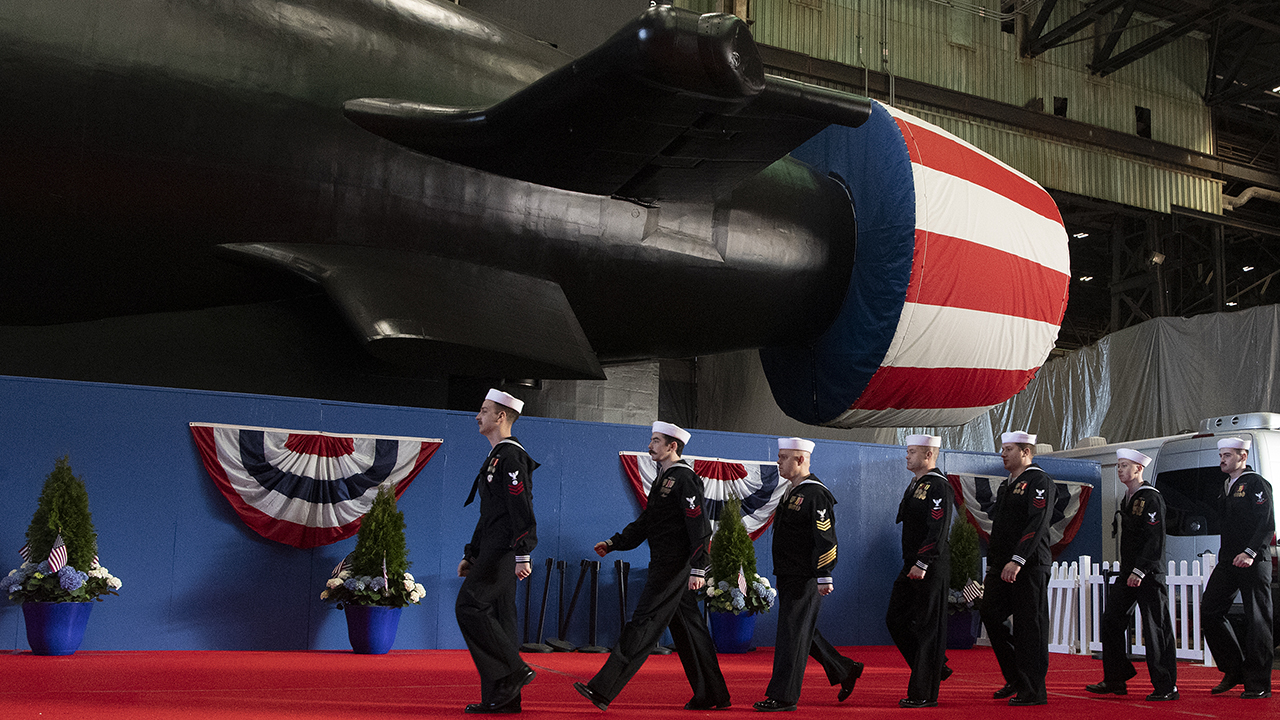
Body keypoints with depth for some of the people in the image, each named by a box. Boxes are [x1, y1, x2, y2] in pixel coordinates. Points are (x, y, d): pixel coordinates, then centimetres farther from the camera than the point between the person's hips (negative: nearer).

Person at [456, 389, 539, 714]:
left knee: (469, 605, -15)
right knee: (496, 617, 8)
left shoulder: (511, 456, -11)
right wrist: (471, 555, 24)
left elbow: (522, 509, -19)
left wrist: (522, 556, -24)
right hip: (493, 552, 10)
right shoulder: (496, 457, 21)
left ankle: (514, 669, -11)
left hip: (505, 552, -10)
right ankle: (503, 697, 10)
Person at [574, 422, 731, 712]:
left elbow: (700, 527, -18)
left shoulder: (684, 479, -12)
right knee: (687, 628, 12)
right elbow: (646, 522, 21)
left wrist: (698, 569, -23)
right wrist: (613, 543, 10)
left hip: (674, 566, -10)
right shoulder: (663, 478, 18)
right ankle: (711, 695, 19)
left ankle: (603, 690, -13)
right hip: (664, 565, 10)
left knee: (644, 625, -11)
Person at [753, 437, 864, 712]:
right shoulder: (792, 491, 15)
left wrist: (824, 577, -22)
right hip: (788, 576, 10)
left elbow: (826, 539, -19)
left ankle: (783, 696, 0)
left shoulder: (815, 494, -15)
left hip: (805, 578, -10)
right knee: (801, 632, 15)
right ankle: (846, 671, 28)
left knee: (793, 633, -5)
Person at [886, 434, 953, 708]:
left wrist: (922, 564, -24)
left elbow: (938, 531, -21)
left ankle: (925, 694, 3)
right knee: (895, 619, 10)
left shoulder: (939, 486, -14)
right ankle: (936, 666, 23)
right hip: (912, 566, 10)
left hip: (930, 570, -10)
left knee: (928, 628, -3)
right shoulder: (916, 485, 16)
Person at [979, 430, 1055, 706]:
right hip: (1002, 566, 9)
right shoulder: (1006, 485, 20)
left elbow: (1037, 525, -19)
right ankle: (1016, 679, 17)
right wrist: (992, 564, 19)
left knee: (1029, 626, -4)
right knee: (990, 613, 5)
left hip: (1029, 567, -9)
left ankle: (1034, 691, 3)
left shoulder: (1039, 481, -8)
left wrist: (1017, 560, -25)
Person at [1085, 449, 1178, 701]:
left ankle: (1166, 687, 4)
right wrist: (1127, 571, 17)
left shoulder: (1151, 498, -13)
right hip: (1128, 573, 9)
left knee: (1155, 628, -4)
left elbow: (1155, 539, -18)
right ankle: (1115, 680, 14)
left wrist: (1140, 571, -22)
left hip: (1149, 574, -9)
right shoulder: (1127, 499, 15)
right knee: (1111, 621, 7)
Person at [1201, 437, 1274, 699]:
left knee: (1256, 620, -2)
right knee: (1209, 611, 2)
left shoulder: (1256, 484, -7)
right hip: (1228, 561, 8)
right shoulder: (1226, 487, 18)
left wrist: (1250, 552, -25)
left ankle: (1258, 683, 4)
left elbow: (1267, 524, -15)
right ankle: (1234, 670, 13)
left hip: (1253, 562, -8)